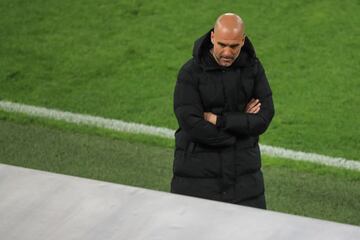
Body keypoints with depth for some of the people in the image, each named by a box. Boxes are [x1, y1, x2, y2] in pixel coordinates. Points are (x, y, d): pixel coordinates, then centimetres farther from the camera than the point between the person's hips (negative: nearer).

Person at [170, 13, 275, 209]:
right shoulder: (190, 73, -11)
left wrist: (218, 120, -16)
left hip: (244, 169, 3)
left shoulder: (253, 68, -1)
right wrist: (241, 122, -12)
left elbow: (263, 118, -8)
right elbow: (192, 125, -20)